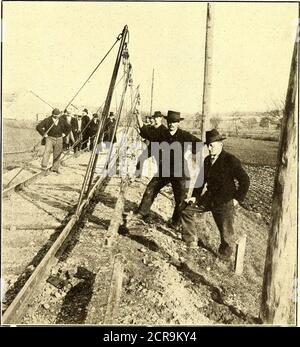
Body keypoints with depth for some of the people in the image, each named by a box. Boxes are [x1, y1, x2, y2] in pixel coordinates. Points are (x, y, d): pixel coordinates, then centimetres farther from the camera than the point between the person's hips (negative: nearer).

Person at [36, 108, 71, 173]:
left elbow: (69, 127, 16)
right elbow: (38, 127, -10)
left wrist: (64, 134, 7)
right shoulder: (47, 120, -10)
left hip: (59, 140, 3)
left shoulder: (62, 121, 2)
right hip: (50, 139, -3)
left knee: (57, 155, 6)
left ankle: (55, 168, 16)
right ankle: (44, 166, -23)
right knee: (47, 151, -20)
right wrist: (44, 134, -12)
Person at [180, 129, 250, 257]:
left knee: (226, 233, 0)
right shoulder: (207, 160, 5)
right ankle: (191, 240, 20)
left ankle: (225, 257, 26)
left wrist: (238, 198, -11)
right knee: (186, 209, 8)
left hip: (225, 203, -7)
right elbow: (202, 179, 13)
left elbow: (245, 180, -12)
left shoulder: (231, 160, -15)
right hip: (209, 198, 7)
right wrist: (195, 196, 5)